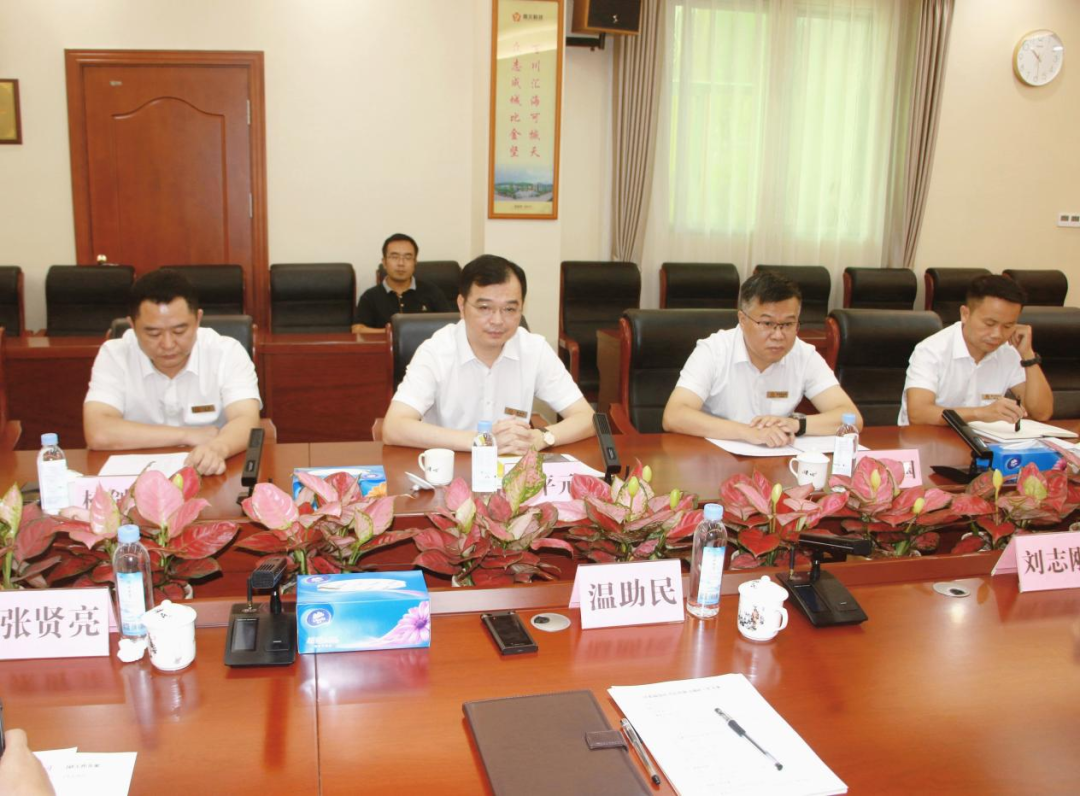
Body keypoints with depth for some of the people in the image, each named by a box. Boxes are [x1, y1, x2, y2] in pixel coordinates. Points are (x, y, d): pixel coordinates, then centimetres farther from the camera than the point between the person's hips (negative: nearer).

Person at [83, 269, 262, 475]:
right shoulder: (113, 356, -6)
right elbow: (98, 434, -17)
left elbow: (246, 423, -19)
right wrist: (188, 435, -16)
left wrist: (217, 448, -41)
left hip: (215, 478, -1)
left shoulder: (228, 353, -7)